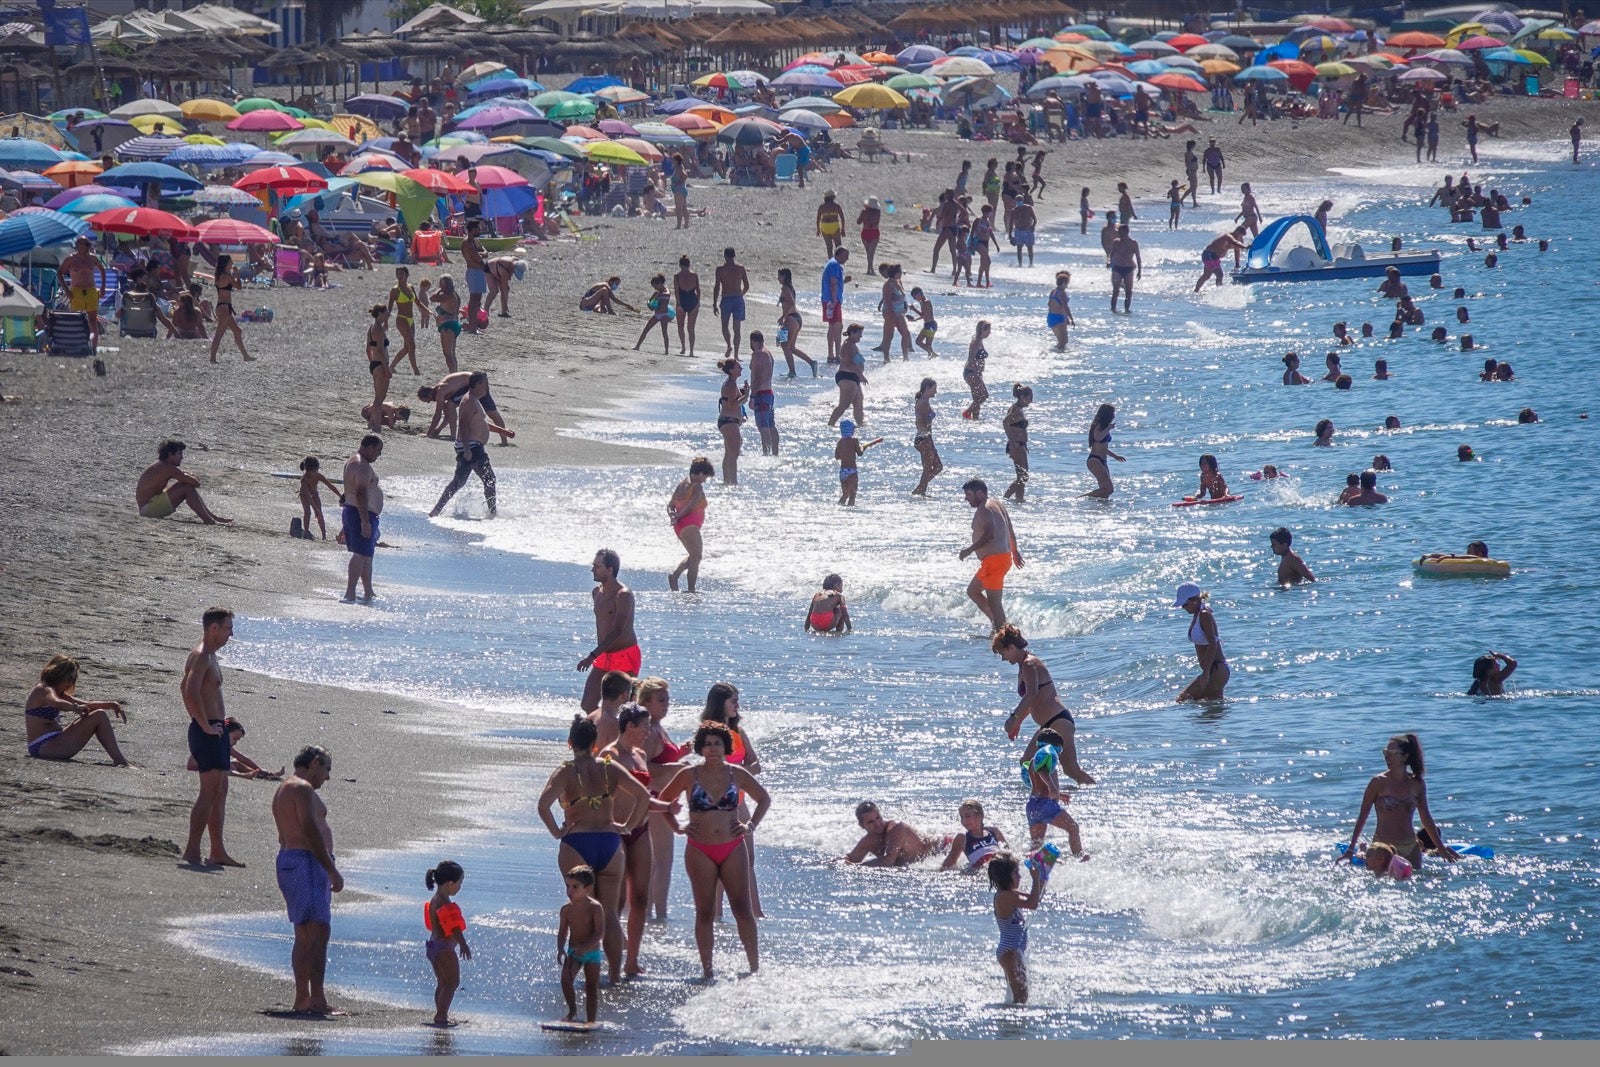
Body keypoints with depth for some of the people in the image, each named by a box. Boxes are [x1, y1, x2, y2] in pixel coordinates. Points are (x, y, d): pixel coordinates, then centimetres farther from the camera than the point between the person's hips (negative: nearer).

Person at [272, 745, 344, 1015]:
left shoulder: (283, 790, 22)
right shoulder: (302, 789, -10)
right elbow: (311, 831, -18)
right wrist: (332, 871, -18)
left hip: (287, 860, 11)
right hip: (307, 862, -11)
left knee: (304, 936, 12)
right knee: (319, 930, -14)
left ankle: (302, 999, 12)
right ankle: (317, 1000, -20)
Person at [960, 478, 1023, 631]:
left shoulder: (984, 510, -15)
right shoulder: (997, 505, 16)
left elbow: (990, 534, -28)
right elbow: (1010, 531, 24)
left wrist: (970, 549, -23)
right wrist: (1015, 551, 35)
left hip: (994, 559, -11)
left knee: (994, 601, -9)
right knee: (972, 591, 21)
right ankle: (997, 623, 19)